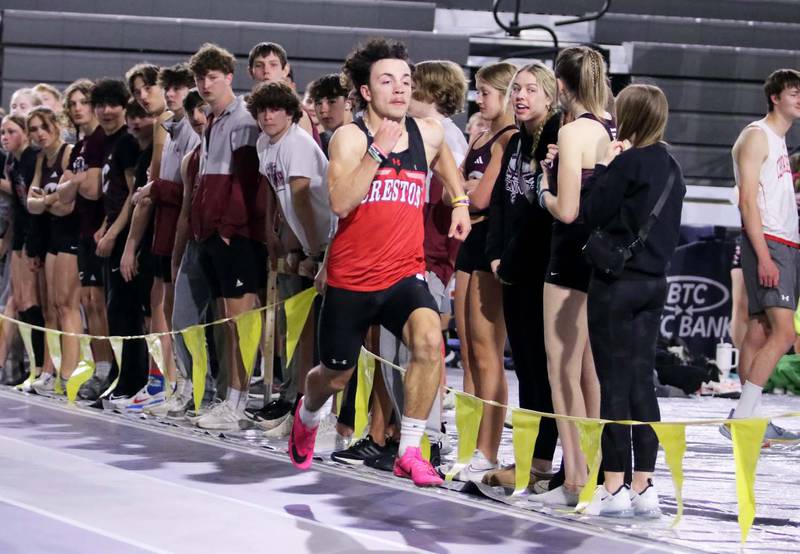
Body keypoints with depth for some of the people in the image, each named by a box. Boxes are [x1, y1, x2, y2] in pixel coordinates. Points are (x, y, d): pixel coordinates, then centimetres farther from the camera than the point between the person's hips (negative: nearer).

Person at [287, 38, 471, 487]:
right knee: (335, 376, 14)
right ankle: (308, 416, 52)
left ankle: (410, 451, -17)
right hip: (351, 277, -2)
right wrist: (379, 149, -26)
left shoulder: (429, 133, 5)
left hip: (406, 272, 2)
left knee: (429, 341, -29)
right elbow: (340, 202, -24)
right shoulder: (350, 138, -8)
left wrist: (460, 201, 20)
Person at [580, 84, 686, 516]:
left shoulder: (627, 164, -13)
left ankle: (614, 485, -2)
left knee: (614, 383, -3)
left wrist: (602, 168, -4)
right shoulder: (670, 168, 11)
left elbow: (591, 213, -13)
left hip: (616, 282, -7)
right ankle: (643, 487, 11)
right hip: (654, 281, 7)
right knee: (641, 383, 9)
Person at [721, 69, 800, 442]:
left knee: (760, 332, 7)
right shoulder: (756, 136, -7)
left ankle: (748, 419, 7)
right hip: (767, 243, -9)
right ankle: (740, 419, -19)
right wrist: (763, 256, -21)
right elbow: (748, 201, -15)